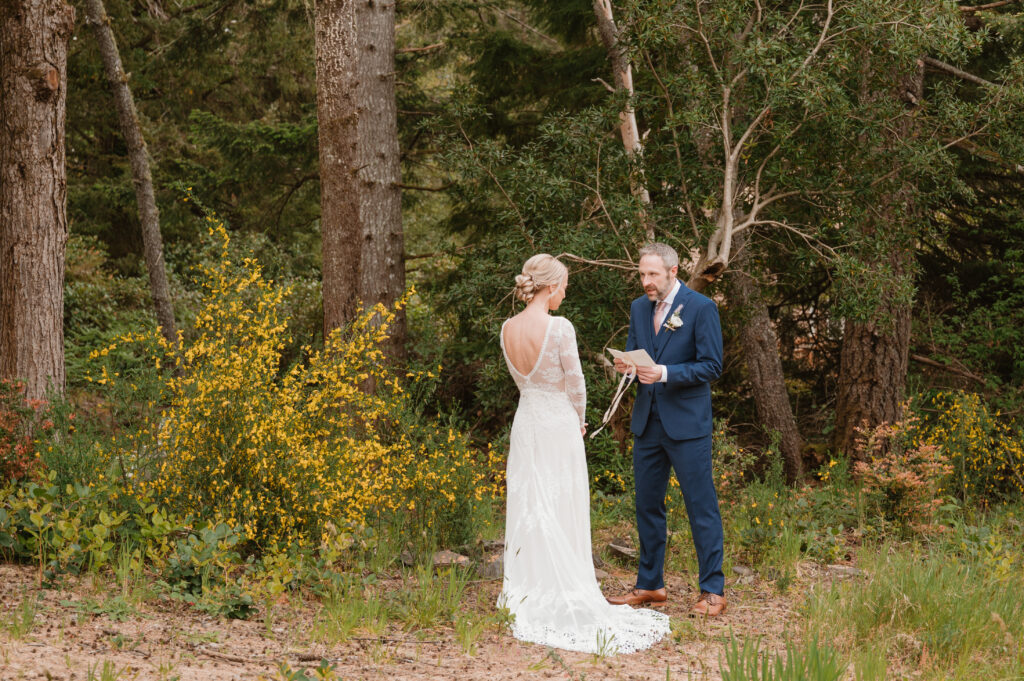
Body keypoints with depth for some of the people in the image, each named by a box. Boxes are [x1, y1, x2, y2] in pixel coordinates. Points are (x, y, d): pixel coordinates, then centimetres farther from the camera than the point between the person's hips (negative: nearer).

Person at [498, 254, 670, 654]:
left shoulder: (508, 329, 1)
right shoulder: (559, 328, -19)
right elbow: (575, 383, -11)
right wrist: (578, 422, 9)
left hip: (526, 424, 6)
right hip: (559, 425, -6)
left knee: (527, 508, 12)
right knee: (560, 513, 1)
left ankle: (526, 597, 17)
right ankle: (563, 602, 5)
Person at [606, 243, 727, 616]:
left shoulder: (701, 308, -8)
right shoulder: (639, 308, 10)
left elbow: (711, 367, -12)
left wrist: (665, 373, -23)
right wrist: (626, 365, -8)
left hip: (687, 423, -6)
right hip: (647, 421, 6)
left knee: (701, 507, -2)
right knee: (647, 505, 12)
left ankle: (713, 590, 3)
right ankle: (650, 585, 22)